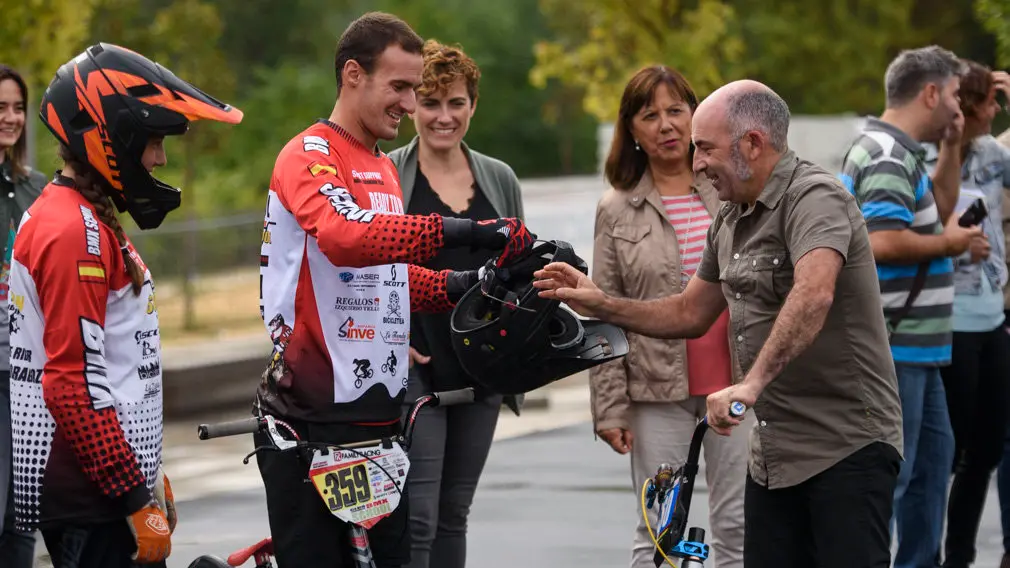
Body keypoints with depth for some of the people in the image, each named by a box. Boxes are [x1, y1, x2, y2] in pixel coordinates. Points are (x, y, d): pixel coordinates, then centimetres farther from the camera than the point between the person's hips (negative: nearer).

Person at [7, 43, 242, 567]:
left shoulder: (86, 219, 16)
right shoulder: (74, 231, -15)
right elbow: (73, 386, -21)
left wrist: (148, 473, 23)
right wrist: (136, 502, -20)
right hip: (91, 501, -10)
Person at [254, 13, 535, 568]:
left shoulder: (385, 170, 20)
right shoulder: (309, 157, -10)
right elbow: (344, 235, -30)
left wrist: (458, 285, 8)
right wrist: (459, 231, -36)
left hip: (375, 413, 9)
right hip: (311, 418, -9)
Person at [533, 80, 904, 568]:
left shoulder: (814, 198, -16)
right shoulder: (730, 221, 15)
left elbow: (813, 295, -35)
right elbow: (690, 314, 24)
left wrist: (752, 384, -42)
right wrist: (600, 305, 13)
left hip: (847, 449, -9)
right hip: (774, 452, 9)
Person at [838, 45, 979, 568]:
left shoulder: (901, 153, 14)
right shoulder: (889, 157, -19)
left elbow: (936, 212, 26)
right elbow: (883, 242, -30)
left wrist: (951, 150, 13)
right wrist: (947, 244, -15)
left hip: (914, 345, 11)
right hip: (891, 347, -11)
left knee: (933, 456, 20)